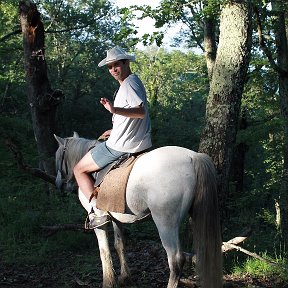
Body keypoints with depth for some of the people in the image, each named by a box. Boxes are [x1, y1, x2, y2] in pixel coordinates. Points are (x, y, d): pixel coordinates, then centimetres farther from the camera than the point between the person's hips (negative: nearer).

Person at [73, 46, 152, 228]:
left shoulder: (129, 82, -15)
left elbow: (141, 111, -28)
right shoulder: (134, 81, 17)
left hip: (121, 146, -10)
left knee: (79, 170, 1)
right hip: (142, 143, 10)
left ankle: (99, 212, -10)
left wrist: (115, 110, -41)